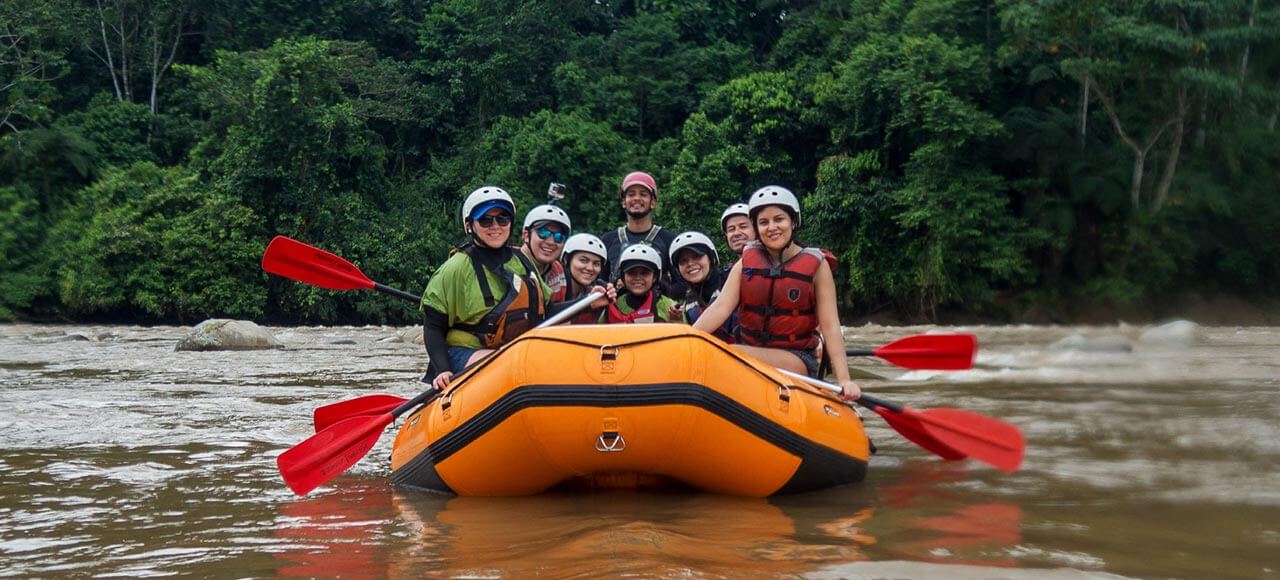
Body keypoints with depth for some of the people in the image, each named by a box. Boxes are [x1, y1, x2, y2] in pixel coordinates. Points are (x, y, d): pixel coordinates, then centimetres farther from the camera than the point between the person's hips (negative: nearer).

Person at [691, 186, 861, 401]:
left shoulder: (816, 265, -1)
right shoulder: (746, 263, 8)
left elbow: (830, 326, -6)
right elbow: (721, 308, -4)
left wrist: (844, 380, -16)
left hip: (797, 361, -4)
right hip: (749, 353, 4)